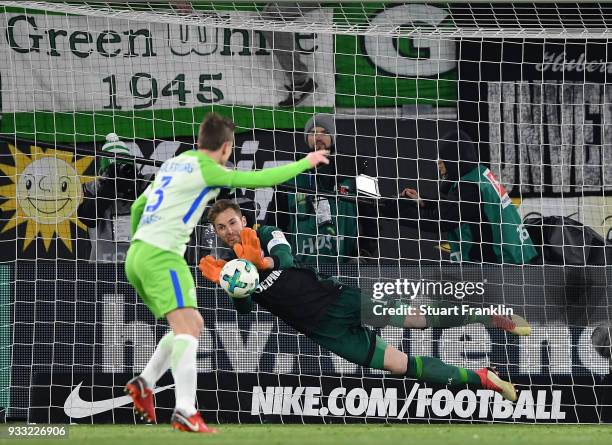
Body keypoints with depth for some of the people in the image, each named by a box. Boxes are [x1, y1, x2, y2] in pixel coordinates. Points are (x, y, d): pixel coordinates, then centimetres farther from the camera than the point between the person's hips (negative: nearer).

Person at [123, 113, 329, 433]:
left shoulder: (173, 164, 20)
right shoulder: (205, 168, -5)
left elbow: (137, 207, 27)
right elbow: (260, 179, -5)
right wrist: (304, 163, 8)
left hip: (137, 255, 9)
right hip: (162, 254, -9)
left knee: (193, 324, 17)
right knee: (185, 328, -16)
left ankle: (144, 383, 9)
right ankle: (185, 412, -28)